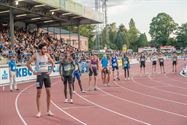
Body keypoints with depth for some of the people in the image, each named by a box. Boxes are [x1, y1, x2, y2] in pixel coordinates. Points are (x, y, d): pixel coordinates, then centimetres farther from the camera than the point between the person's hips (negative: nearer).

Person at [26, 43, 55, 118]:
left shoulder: (47, 55, 3)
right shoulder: (35, 56, -8)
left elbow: (53, 63, 17)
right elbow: (28, 64, -6)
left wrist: (51, 71, 6)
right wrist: (33, 72, -10)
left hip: (46, 74, 4)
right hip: (40, 75, -4)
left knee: (49, 93, 4)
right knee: (39, 94, 0)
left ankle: (48, 111, 15)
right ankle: (39, 112, 7)